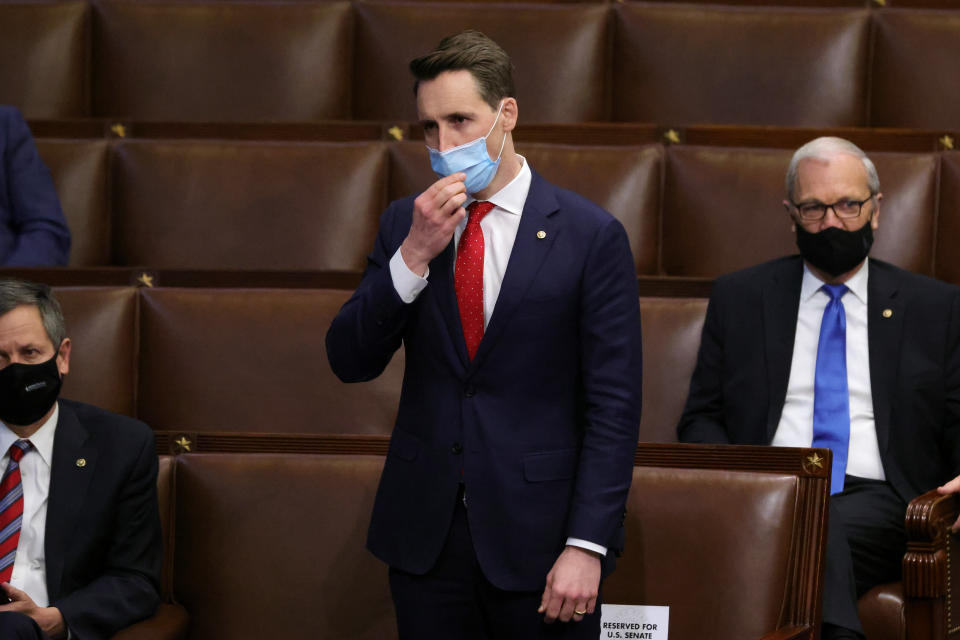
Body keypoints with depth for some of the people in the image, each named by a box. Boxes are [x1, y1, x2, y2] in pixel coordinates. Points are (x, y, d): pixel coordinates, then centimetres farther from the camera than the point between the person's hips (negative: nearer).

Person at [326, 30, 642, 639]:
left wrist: (587, 545, -14)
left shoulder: (590, 235, -5)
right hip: (425, 532, 3)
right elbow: (350, 361, 1)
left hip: (538, 536, -3)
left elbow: (613, 405, -7)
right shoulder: (404, 223, 7)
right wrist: (413, 255, -12)